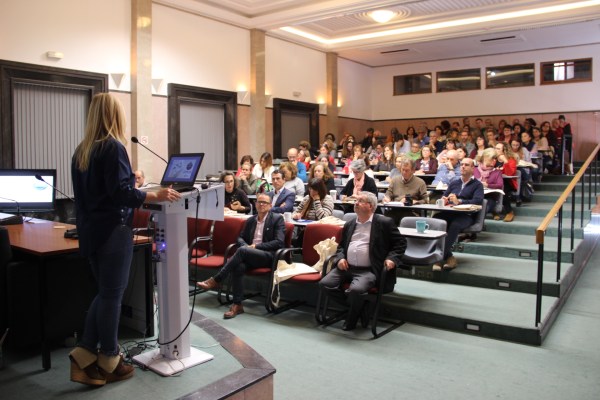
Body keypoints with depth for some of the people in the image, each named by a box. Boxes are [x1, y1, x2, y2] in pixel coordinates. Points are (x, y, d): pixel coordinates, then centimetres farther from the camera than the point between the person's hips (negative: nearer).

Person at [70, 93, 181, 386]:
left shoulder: (81, 150, 12)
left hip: (90, 230, 8)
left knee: (104, 292, 17)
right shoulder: (113, 147, -13)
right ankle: (108, 362, 14)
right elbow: (120, 193, -21)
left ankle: (84, 356, 15)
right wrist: (157, 195, -16)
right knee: (112, 294, 2)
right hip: (112, 231, -8)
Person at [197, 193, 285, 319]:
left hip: (268, 256, -4)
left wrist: (256, 246, -13)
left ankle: (215, 280, -25)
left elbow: (279, 242, -7)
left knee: (242, 250, -32)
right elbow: (240, 238, 21)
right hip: (250, 255, 5)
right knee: (239, 266, -31)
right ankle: (237, 305, -26)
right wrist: (247, 246, -4)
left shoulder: (277, 218, 3)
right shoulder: (250, 220, 20)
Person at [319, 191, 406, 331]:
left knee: (355, 290, -32)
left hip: (368, 271, -6)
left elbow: (401, 243, 6)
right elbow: (341, 246, 27)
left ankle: (352, 317, 1)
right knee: (324, 283, -15)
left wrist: (392, 258, -11)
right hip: (346, 267, 6)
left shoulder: (384, 223, 1)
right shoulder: (349, 225, 18)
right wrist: (340, 258, 5)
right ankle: (353, 302, 6)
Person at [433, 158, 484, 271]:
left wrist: (459, 201, -19)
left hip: (466, 215, -4)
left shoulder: (477, 185, 12)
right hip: (449, 212, 4)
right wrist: (444, 200, -4)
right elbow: (444, 197, 22)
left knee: (454, 225, -39)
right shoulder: (454, 183, 28)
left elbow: (478, 201, -5)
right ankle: (448, 256, -29)